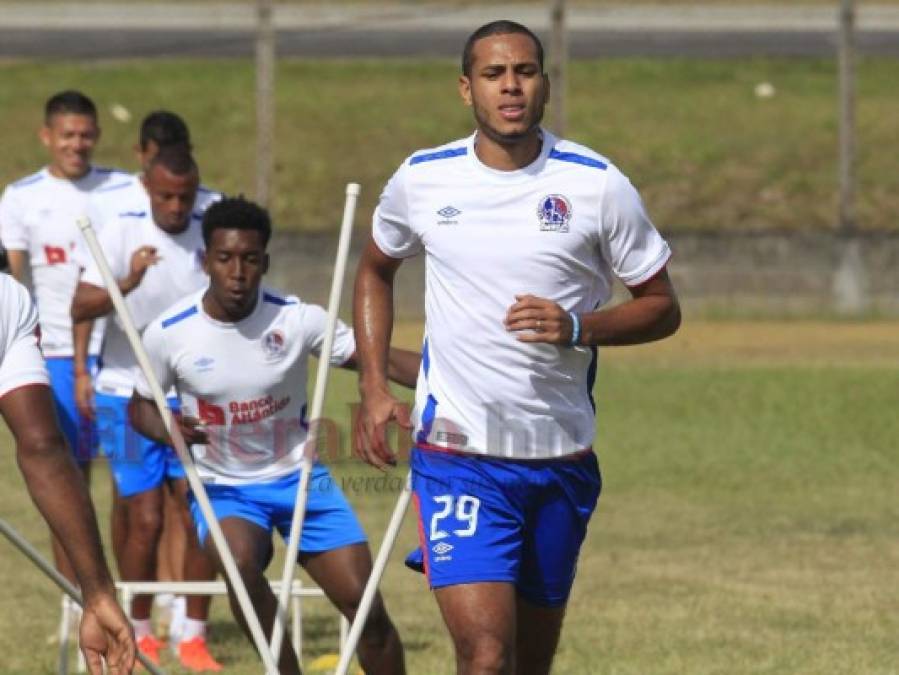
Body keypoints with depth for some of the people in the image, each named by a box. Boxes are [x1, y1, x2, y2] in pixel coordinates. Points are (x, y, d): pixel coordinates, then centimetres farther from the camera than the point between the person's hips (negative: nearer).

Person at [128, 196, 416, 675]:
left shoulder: (297, 319, -12)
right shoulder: (168, 334, -11)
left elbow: (380, 359, -12)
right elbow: (140, 406, 4)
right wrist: (170, 430, -20)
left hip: (299, 478, 1)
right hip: (223, 488, -1)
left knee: (365, 605, -6)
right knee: (239, 559, -34)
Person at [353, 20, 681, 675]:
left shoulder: (598, 184, -3)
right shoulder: (422, 179, 1)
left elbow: (662, 307, 4)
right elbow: (375, 270, 21)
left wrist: (578, 328, -16)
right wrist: (374, 387, 9)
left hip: (562, 462, 2)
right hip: (456, 455, -1)